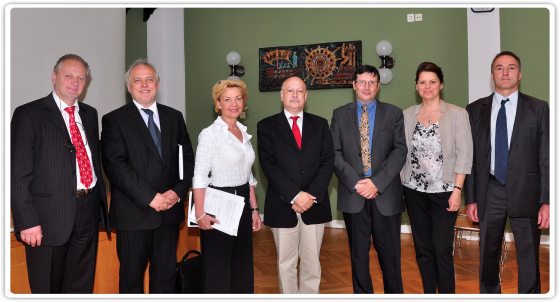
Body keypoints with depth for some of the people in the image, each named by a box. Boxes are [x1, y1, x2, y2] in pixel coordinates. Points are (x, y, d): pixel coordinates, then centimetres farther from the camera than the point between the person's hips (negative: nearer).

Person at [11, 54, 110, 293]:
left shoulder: (90, 114, 13)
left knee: (82, 286, 15)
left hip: (89, 211, 5)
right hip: (49, 217, -4)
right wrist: (27, 221, -15)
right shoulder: (28, 114, -4)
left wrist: (102, 205, 12)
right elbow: (19, 173, -9)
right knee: (46, 288, 11)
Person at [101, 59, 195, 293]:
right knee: (132, 276, 10)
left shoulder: (174, 117, 10)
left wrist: (178, 191, -8)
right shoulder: (114, 120, -2)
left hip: (169, 210, 4)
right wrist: (150, 197, -16)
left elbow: (187, 158, 8)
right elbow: (115, 166, -11)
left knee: (166, 273, 14)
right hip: (134, 212, -3)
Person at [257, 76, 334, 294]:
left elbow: (327, 162, 1)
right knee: (286, 264, 10)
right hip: (282, 206, -1)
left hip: (314, 205, 2)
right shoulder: (267, 126, 2)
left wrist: (311, 195, -12)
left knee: (311, 264, 11)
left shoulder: (320, 124, 9)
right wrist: (295, 195, -16)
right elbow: (269, 165, -7)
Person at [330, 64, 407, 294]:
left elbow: (399, 151, -3)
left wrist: (377, 183, -13)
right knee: (358, 255, 11)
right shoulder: (340, 114, 8)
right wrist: (355, 183, -11)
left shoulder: (393, 113, 7)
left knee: (390, 254, 7)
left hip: (385, 195, 0)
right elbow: (335, 153, 1)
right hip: (353, 195, 1)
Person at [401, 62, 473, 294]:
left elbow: (464, 155, -5)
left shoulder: (457, 114, -2)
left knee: (442, 249, -2)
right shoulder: (407, 115, 7)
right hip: (414, 190, 3)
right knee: (422, 248, 12)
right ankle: (429, 293, 27)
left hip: (444, 191, -3)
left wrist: (457, 190, -11)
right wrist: (398, 185, 2)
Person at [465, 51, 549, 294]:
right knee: (488, 257, 12)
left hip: (525, 191, -1)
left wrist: (547, 201, -6)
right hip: (489, 193, 1)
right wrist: (470, 198, 1)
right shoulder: (475, 110, 6)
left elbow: (546, 157, 1)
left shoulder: (538, 109, 3)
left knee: (529, 259, 7)